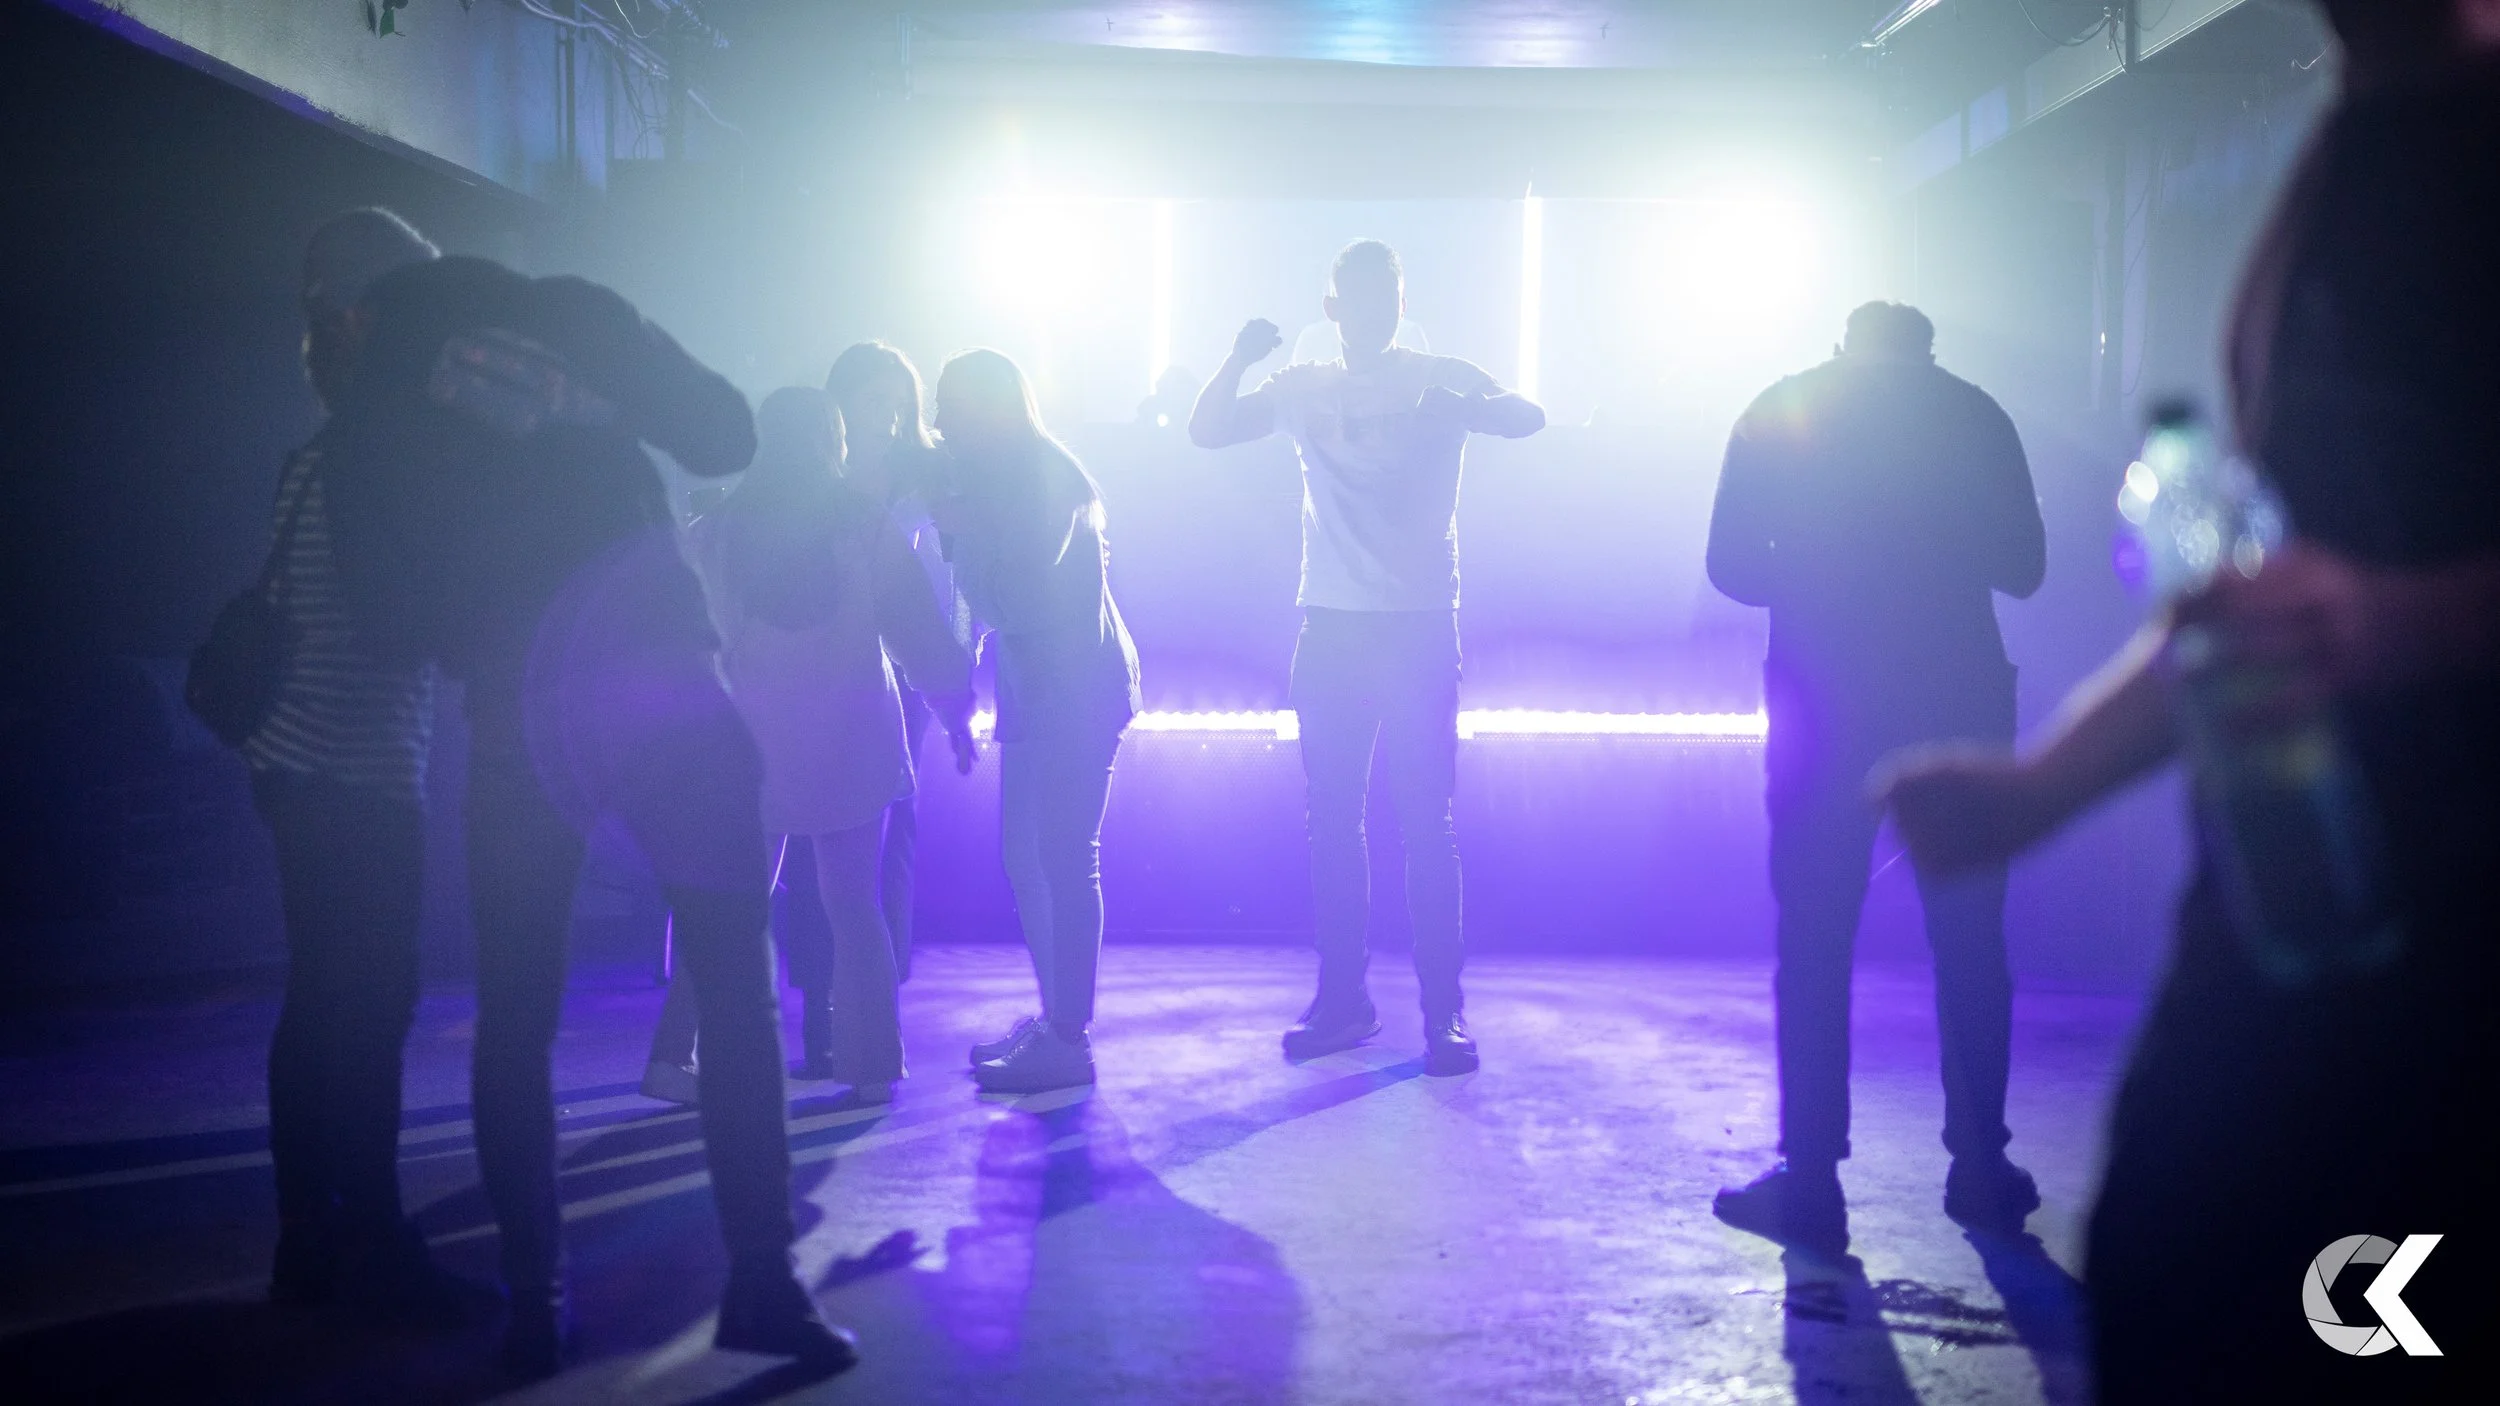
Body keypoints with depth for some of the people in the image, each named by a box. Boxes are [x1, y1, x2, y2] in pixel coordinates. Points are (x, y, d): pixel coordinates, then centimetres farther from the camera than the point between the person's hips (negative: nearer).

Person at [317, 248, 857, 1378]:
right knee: (735, 991, 8)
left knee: (516, 1015, 15)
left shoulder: (364, 422, 13)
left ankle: (535, 1303, 15)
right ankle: (762, 1283, 5)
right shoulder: (571, 316, 8)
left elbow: (391, 624, 12)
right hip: (663, 684, -1)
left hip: (516, 720, 1)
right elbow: (724, 435, 6)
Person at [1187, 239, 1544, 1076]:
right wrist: (1239, 361, -13)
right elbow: (1206, 432, 6)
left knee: (1426, 822, -3)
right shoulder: (1304, 389, 10)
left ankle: (1444, 1009, 2)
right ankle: (1341, 998, 14)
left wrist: (1455, 406, -36)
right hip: (1330, 629, 3)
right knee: (1332, 820, 6)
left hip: (1420, 628, -3)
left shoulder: (1441, 380, 1)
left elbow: (1526, 419, -15)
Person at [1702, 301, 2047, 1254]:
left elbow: (1732, 566, 2)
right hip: (1957, 696, 1)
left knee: (1813, 941, 2)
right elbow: (2023, 567, 8)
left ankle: (1810, 1181, 1)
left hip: (1823, 701, -1)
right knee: (1969, 940, 10)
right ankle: (1980, 1168, 14)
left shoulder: (1779, 412, 6)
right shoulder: (1975, 414, 8)